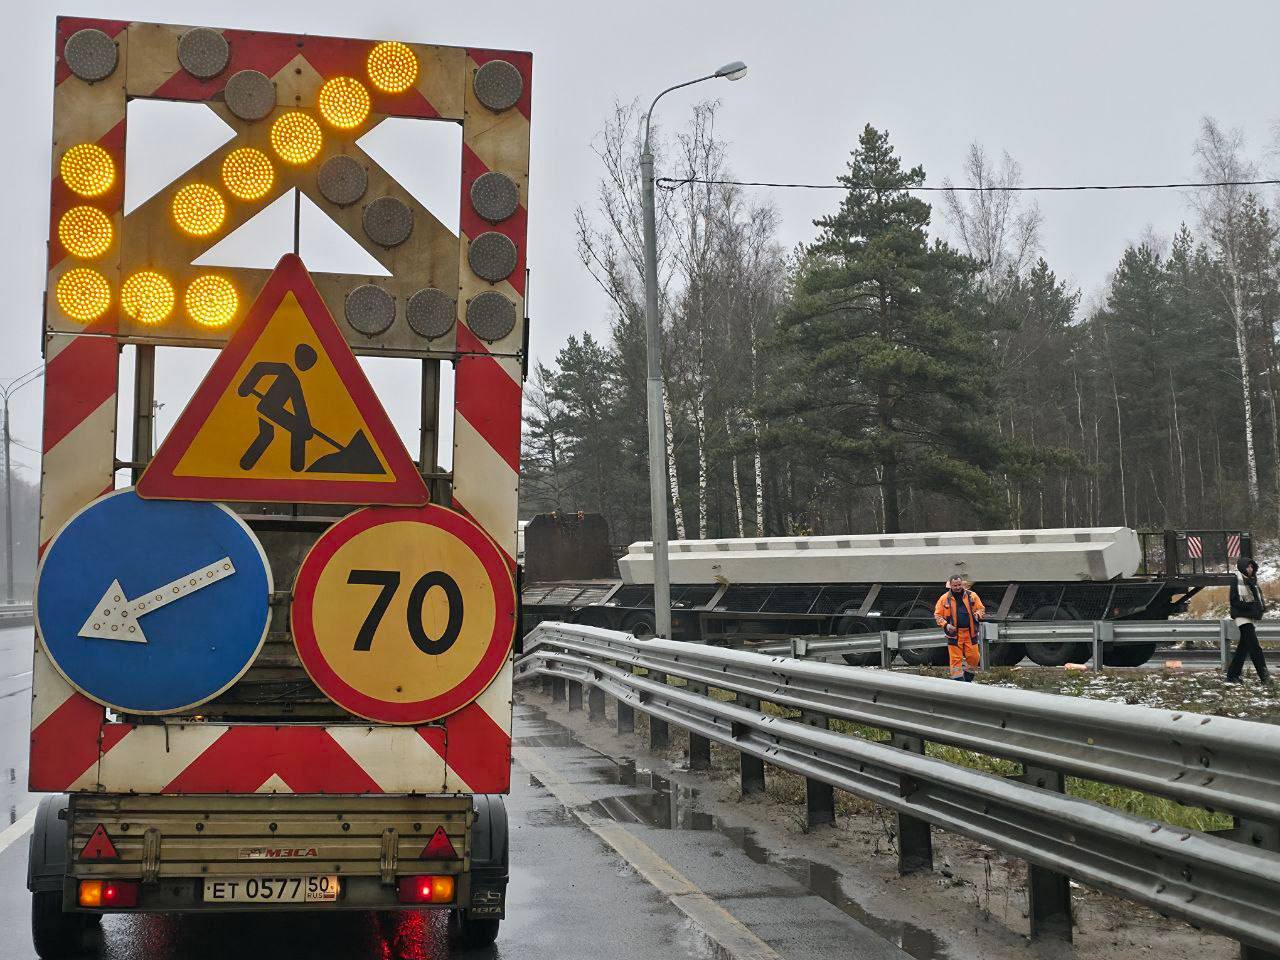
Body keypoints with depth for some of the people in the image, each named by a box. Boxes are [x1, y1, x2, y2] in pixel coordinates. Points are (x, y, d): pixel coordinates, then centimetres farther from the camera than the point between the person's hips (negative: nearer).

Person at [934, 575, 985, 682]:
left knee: (973, 657, 2)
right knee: (956, 659, -2)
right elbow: (937, 615, 6)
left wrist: (977, 615, -11)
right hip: (954, 633, -1)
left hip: (970, 633, 2)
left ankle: (968, 680, 23)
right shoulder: (944, 599, 1)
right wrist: (945, 625, -10)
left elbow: (981, 609, 12)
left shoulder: (972, 596, 5)